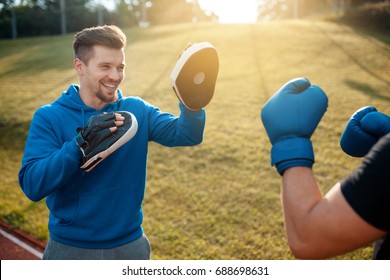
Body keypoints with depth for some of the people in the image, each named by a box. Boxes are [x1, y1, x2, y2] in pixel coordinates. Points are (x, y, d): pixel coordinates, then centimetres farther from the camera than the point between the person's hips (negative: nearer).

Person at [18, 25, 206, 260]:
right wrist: (81, 144, -33)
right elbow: (32, 185, -21)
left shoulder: (137, 110, -3)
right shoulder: (49, 117, -11)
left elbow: (188, 135, -13)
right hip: (70, 248, -2)